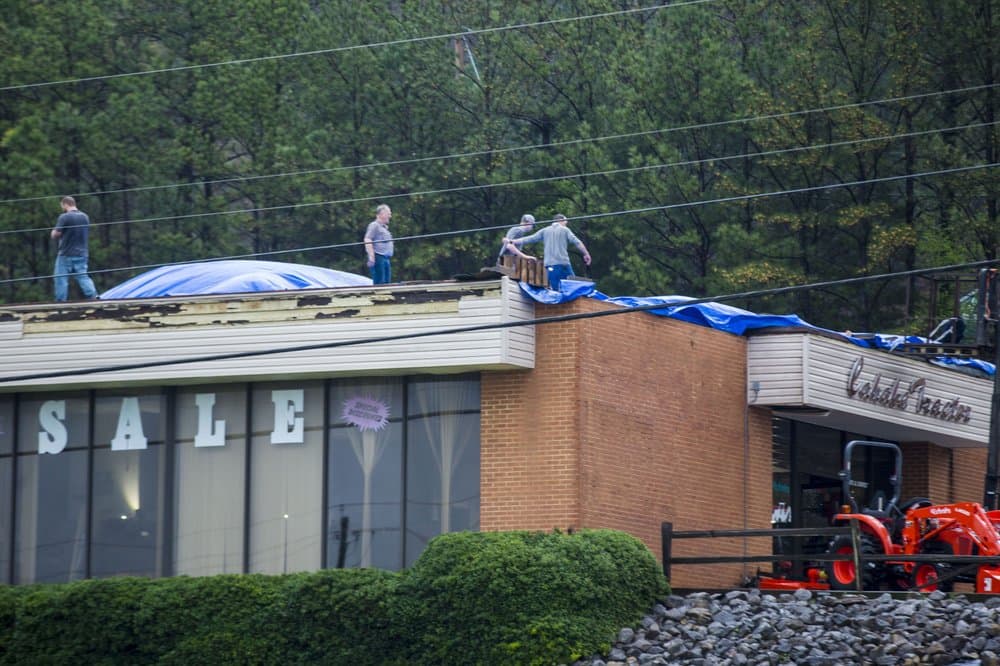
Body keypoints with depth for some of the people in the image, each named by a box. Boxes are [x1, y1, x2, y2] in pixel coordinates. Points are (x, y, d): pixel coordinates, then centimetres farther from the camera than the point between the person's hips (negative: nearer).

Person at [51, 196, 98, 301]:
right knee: (83, 277, 7)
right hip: (81, 254, 6)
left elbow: (55, 235, -12)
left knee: (61, 279, 2)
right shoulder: (85, 217, 8)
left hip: (66, 254, -6)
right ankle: (93, 296, -8)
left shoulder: (64, 217, -13)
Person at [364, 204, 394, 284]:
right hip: (378, 257, -10)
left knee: (387, 283, 7)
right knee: (379, 283, -14)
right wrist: (371, 256, -22)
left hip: (386, 258, 10)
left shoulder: (385, 227, 22)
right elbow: (367, 240, -15)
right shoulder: (374, 225, -6)